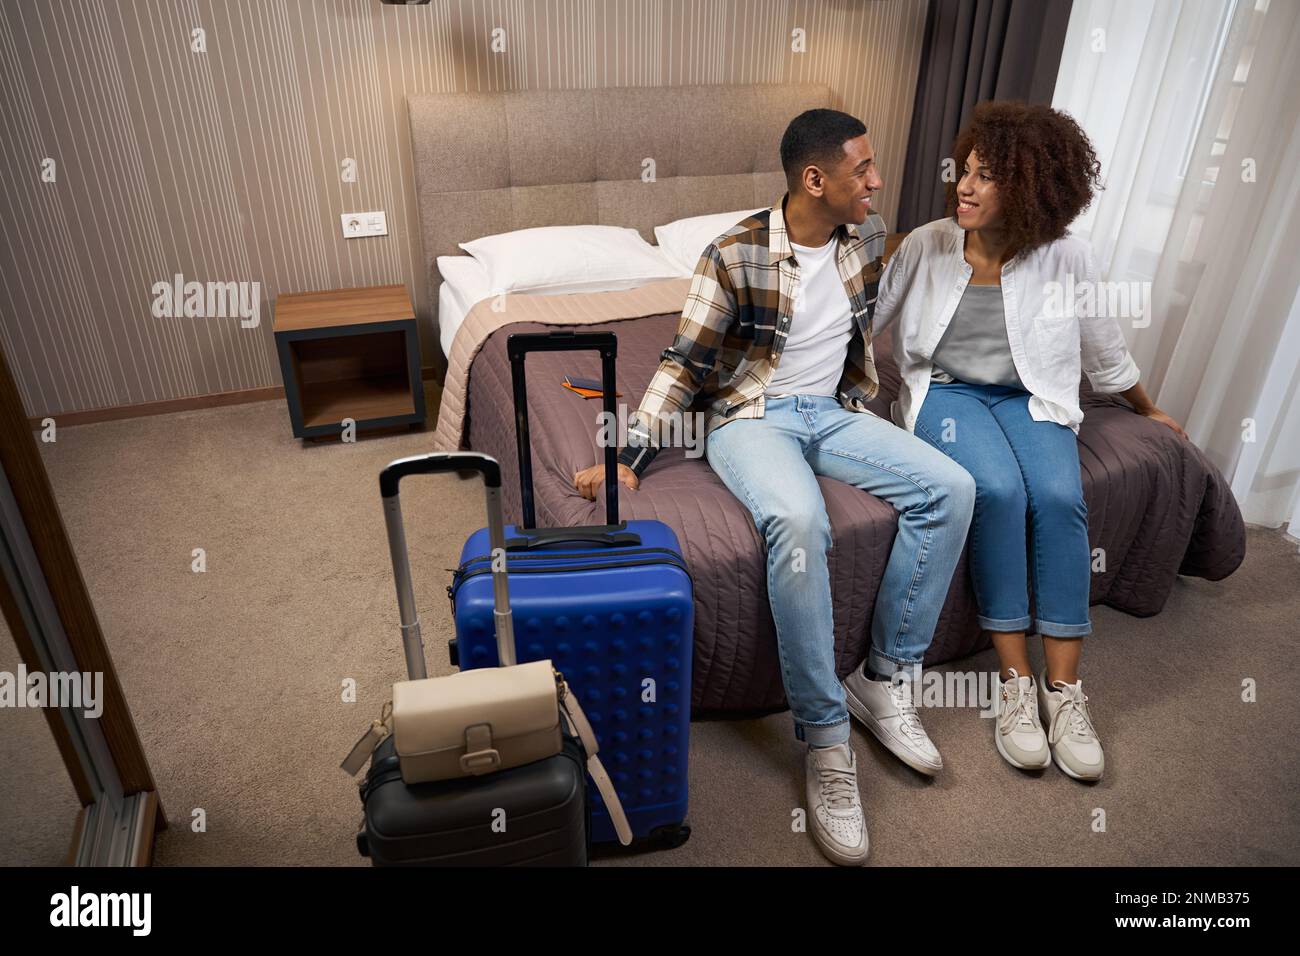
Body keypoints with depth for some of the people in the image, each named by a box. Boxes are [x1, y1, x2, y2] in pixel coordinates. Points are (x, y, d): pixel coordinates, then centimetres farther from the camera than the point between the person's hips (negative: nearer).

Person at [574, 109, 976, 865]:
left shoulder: (868, 236, 5)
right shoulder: (736, 253, -13)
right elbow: (685, 366, -11)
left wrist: (866, 403, 18)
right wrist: (630, 456, -20)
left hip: (833, 411, 6)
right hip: (751, 416, -6)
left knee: (951, 489, -17)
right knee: (798, 521, -38)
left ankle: (887, 677, -5)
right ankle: (826, 738, -23)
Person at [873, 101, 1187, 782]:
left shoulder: (1064, 257, -3)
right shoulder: (928, 245, -3)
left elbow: (1103, 347, 12)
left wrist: (1147, 410, 24)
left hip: (1031, 399, 1)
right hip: (946, 392, -1)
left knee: (1059, 497, -30)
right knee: (998, 490, -32)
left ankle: (1064, 688, -19)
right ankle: (1016, 682, -20)